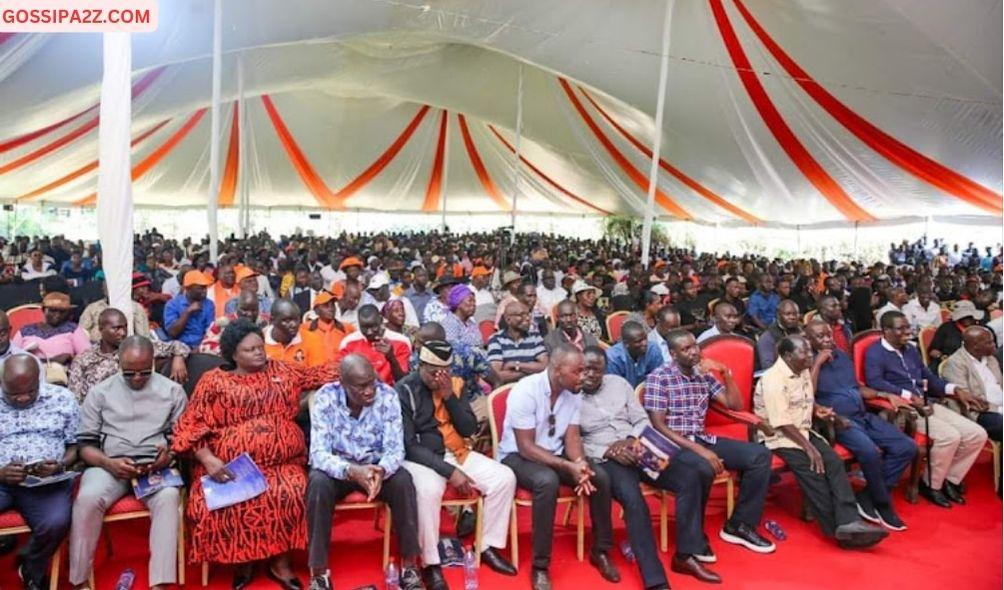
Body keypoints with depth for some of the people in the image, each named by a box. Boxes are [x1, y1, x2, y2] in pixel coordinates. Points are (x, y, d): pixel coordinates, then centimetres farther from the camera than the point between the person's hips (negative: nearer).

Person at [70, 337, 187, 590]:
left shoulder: (172, 390, 9)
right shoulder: (100, 392, 10)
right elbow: (85, 444, 6)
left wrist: (170, 455, -14)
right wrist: (109, 463, -14)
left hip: (156, 465, -1)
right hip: (109, 465, 1)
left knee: (168, 497, -33)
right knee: (87, 498, -32)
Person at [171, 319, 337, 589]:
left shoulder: (281, 371, 15)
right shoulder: (214, 381, 6)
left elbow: (319, 374, 16)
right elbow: (191, 425, 1)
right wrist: (208, 459, -14)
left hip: (279, 463, 1)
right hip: (229, 466, -1)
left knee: (291, 494, -29)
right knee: (210, 503, -27)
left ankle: (280, 561, -8)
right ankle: (241, 561, -2)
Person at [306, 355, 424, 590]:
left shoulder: (388, 396, -17)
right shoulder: (325, 398, -20)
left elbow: (395, 448, -18)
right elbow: (319, 453, -24)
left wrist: (382, 470, -41)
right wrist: (351, 471, -44)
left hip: (376, 465, 1)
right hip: (338, 467, -1)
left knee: (403, 481, -29)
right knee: (318, 483, -33)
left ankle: (409, 565, -14)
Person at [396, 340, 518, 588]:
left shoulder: (455, 384, 3)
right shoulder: (404, 391, -14)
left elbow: (469, 430, -1)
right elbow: (408, 446, -17)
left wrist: (450, 397, -15)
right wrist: (449, 472, -24)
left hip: (456, 454, 6)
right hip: (420, 458, -5)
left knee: (505, 478, -11)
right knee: (428, 490, -38)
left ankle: (488, 546, 6)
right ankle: (430, 564, -17)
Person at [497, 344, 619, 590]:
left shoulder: (573, 392, -5)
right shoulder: (525, 391, -25)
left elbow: (572, 436, -4)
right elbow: (526, 447, -25)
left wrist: (580, 463, -26)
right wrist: (568, 466, -32)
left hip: (555, 454, 6)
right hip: (517, 456, -6)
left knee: (601, 477, -16)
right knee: (547, 481, -37)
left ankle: (600, 551, 5)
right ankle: (540, 566, -23)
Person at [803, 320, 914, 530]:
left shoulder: (842, 356, 20)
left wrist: (886, 395, 13)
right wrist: (817, 363, -15)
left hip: (864, 416, 8)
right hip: (839, 420, -8)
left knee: (907, 447, -7)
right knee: (869, 451, -32)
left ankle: (867, 497, -3)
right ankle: (883, 505, -9)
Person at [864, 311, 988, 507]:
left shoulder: (911, 349, 21)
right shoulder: (875, 353, -6)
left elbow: (928, 377, 26)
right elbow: (875, 382, -22)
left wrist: (955, 389, 10)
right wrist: (909, 396, -27)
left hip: (926, 404, 9)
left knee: (977, 434, -3)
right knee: (949, 436, -26)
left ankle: (950, 480, 10)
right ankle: (931, 485, -5)